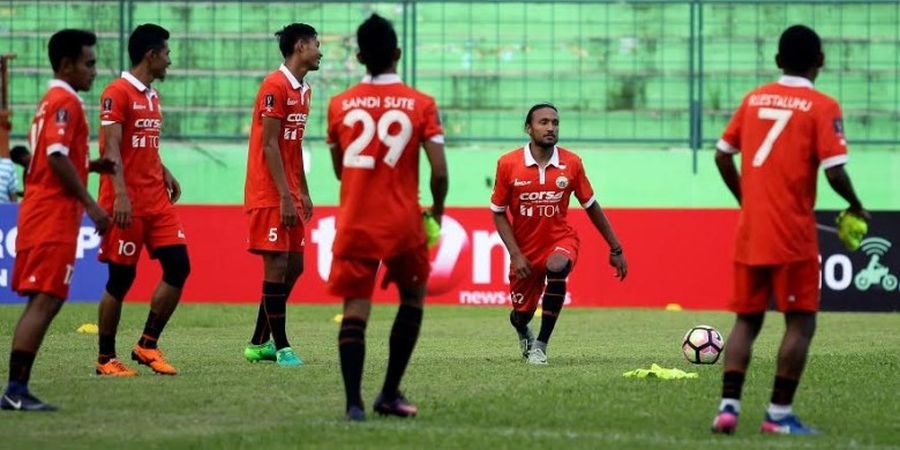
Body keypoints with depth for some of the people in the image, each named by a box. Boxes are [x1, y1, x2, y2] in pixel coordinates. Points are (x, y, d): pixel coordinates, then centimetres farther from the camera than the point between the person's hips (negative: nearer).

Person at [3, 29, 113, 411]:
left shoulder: (50, 102, 20)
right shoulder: (65, 103, -11)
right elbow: (57, 157, -20)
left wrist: (90, 166, 15)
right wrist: (90, 203, -20)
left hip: (39, 213, 10)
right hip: (55, 215, -10)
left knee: (43, 302, 10)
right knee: (45, 301, -12)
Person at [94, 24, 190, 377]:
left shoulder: (152, 96, 16)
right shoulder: (117, 93, -10)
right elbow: (112, 147, -18)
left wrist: (165, 174, 10)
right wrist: (120, 194, -27)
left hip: (156, 199, 8)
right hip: (127, 202, -8)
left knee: (178, 266, -1)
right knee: (121, 278, -3)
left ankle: (147, 346, 9)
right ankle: (105, 358, 8)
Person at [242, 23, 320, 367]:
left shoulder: (303, 90, 15)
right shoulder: (275, 87, -13)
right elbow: (270, 146, -17)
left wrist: (303, 193, 17)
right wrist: (285, 197, -20)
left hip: (289, 194, 9)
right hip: (269, 194, -9)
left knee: (294, 266, 9)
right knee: (277, 265, -8)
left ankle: (258, 344, 16)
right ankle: (280, 347, -5)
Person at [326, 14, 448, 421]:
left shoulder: (340, 105, 2)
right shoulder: (420, 105, -4)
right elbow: (439, 171, -9)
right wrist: (437, 211, 9)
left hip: (355, 223, 1)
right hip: (403, 222, -1)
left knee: (355, 309, 1)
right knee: (413, 296, 20)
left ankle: (353, 402, -14)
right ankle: (390, 394, 16)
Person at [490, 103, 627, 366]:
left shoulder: (571, 163, -8)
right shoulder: (508, 164, -11)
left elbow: (591, 207, 4)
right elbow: (499, 213, -2)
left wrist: (616, 249, 7)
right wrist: (515, 254, -12)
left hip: (561, 240, -1)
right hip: (525, 248, 1)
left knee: (557, 267, -36)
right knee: (522, 314, 9)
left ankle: (541, 344, -22)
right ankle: (523, 334, 53)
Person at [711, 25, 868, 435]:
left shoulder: (754, 99, 9)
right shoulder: (821, 107, -6)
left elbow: (722, 155, 12)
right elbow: (834, 170, -13)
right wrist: (856, 207, 4)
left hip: (749, 231, 5)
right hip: (793, 233, -5)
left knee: (746, 319, 13)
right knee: (800, 321, 3)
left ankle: (728, 405, 1)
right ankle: (779, 414, -1)